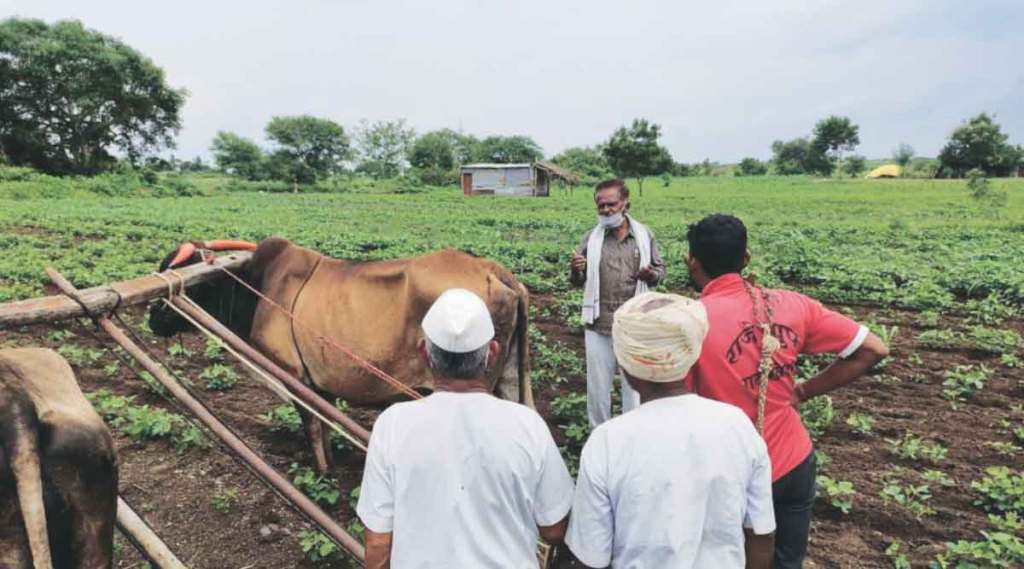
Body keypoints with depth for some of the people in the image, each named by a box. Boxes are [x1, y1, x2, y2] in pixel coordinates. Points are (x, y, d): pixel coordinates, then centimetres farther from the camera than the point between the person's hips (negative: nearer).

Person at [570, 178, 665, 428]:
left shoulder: (644, 235, 1)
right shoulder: (590, 238, -1)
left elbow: (660, 269, 9)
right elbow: (577, 282, 3)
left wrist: (651, 274, -14)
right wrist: (576, 271, -20)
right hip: (599, 324, 0)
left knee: (634, 382, 14)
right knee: (597, 384, 10)